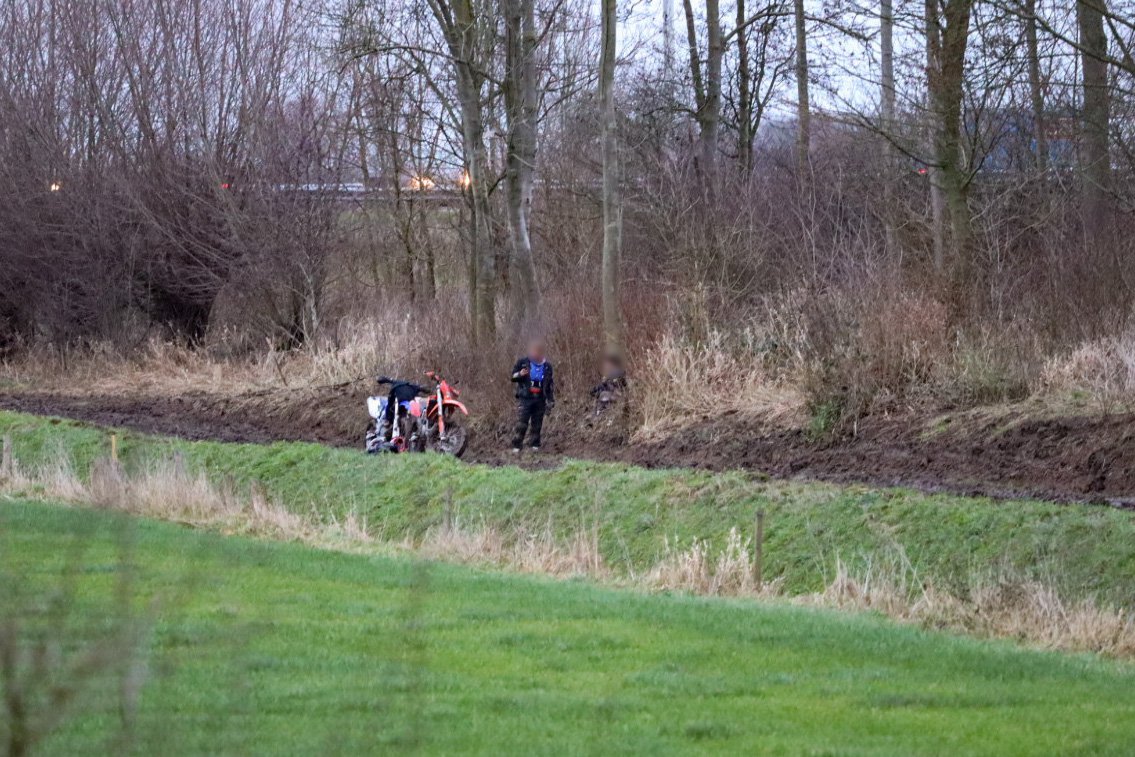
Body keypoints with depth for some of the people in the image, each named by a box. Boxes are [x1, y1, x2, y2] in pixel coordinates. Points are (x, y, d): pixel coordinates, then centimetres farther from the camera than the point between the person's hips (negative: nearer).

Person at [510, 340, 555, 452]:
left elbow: (551, 385, 15)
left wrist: (551, 401, 12)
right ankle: (516, 446, -6)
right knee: (521, 424, -10)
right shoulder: (523, 362, -1)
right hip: (525, 398, -3)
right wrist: (520, 374, -20)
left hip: (540, 400, 3)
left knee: (537, 424, 4)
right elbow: (513, 377, 3)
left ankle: (535, 445, 14)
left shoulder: (547, 366, 8)